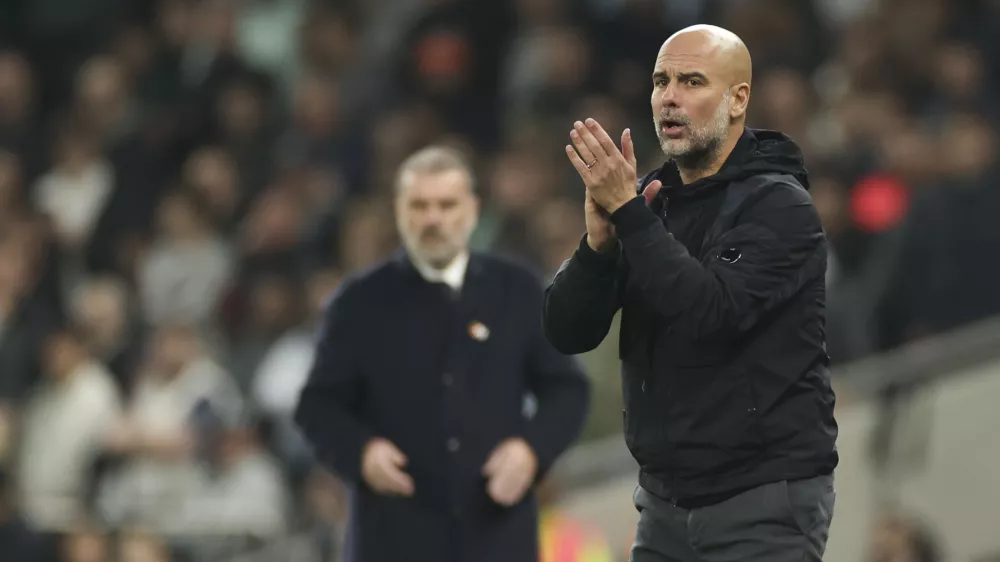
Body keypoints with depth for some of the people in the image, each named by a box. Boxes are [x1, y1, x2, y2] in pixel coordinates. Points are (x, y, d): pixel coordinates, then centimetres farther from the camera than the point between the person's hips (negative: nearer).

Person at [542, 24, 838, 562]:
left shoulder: (778, 205, -10)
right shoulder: (651, 200, 8)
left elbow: (713, 312, -25)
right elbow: (566, 332, 1)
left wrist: (628, 212, -24)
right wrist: (600, 239, -17)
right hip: (665, 499, 6)